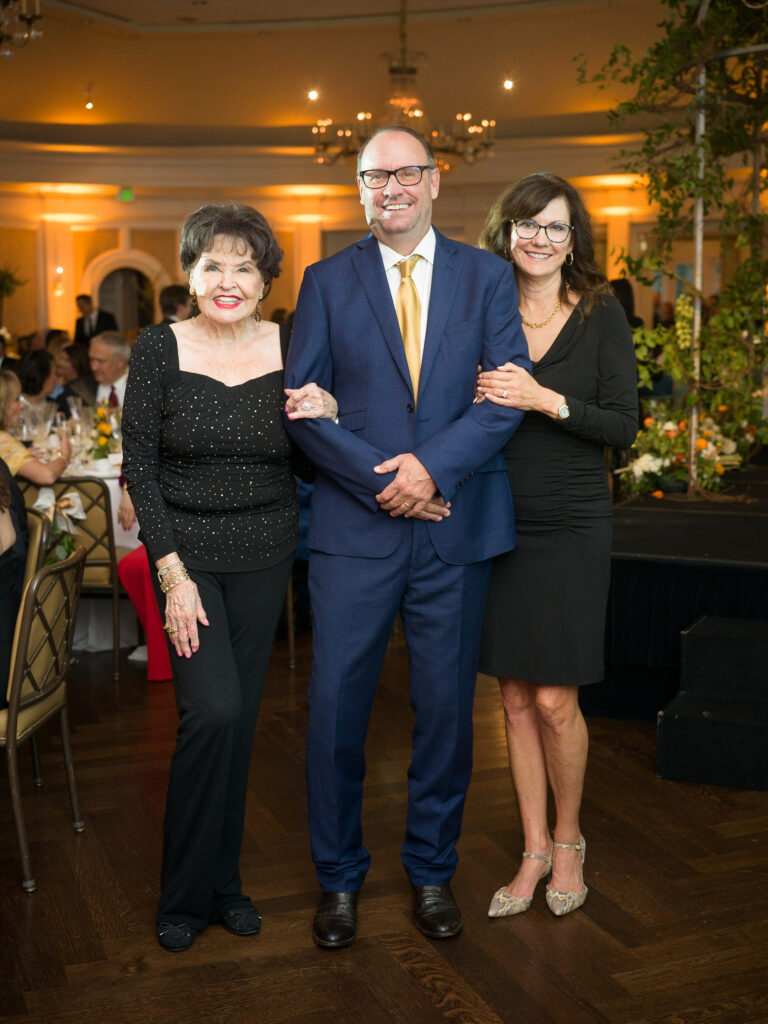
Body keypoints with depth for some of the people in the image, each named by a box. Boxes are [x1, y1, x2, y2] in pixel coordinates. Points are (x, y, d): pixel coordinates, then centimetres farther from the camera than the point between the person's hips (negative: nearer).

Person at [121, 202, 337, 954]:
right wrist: (172, 573, -11)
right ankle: (184, 895, 8)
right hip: (185, 550, -2)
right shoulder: (159, 349, -7)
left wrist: (328, 417, -18)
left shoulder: (291, 350, -1)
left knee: (240, 717, 8)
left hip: (264, 554, 3)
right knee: (213, 709, -14)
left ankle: (223, 881, 27)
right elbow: (138, 467, -5)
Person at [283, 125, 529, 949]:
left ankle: (432, 872, 28)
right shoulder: (327, 281, 6)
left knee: (446, 706, 9)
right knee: (336, 705, 2)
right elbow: (301, 404, -2)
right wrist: (384, 481, -12)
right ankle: (339, 879, 22)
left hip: (457, 528, 1)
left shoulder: (487, 276, 7)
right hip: (355, 527, 0)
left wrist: (434, 467, -17)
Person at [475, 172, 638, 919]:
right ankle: (534, 849, 24)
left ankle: (568, 840, 23)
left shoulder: (601, 316, -1)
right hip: (496, 522, 3)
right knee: (515, 699, 8)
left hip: (571, 527, -2)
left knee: (553, 701, -2)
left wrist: (545, 400, -18)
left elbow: (624, 424, -7)